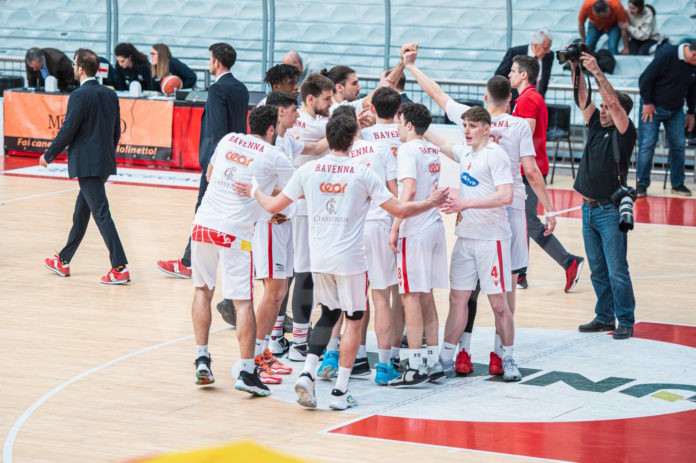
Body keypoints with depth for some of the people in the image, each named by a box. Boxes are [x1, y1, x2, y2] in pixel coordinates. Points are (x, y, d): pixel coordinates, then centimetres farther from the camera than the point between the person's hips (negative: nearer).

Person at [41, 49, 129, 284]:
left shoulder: (79, 96, -15)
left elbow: (67, 132, -14)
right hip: (105, 163, 8)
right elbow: (116, 131, 13)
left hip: (87, 165, -8)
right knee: (81, 211, 19)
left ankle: (120, 268, -13)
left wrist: (48, 155, -2)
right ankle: (63, 261, 31)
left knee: (101, 214, -9)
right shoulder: (110, 94, 8)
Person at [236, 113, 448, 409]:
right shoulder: (362, 174, -6)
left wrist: (254, 191, 28)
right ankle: (340, 391, 7)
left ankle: (307, 373, 3)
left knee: (329, 313, 22)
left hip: (319, 259, 4)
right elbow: (399, 210, -3)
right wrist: (432, 203, 13)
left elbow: (274, 206, 8)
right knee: (353, 320, 10)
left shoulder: (308, 170, 1)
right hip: (350, 259, -4)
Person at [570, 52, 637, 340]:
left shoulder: (624, 133, -7)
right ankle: (604, 317, 21)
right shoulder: (596, 126, 11)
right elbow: (583, 97, 6)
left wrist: (597, 72, -24)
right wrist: (576, 68, -6)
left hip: (611, 211, -7)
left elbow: (614, 103, -21)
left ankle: (626, 322, 2)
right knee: (598, 271, 12)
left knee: (617, 272, -5)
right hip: (589, 208, 7)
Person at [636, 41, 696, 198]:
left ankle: (677, 184, 14)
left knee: (678, 146, 3)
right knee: (647, 145, -7)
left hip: (676, 110, 6)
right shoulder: (667, 55, -24)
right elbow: (646, 78, -19)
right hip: (653, 107, -6)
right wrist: (647, 103, -14)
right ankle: (641, 184, 1)